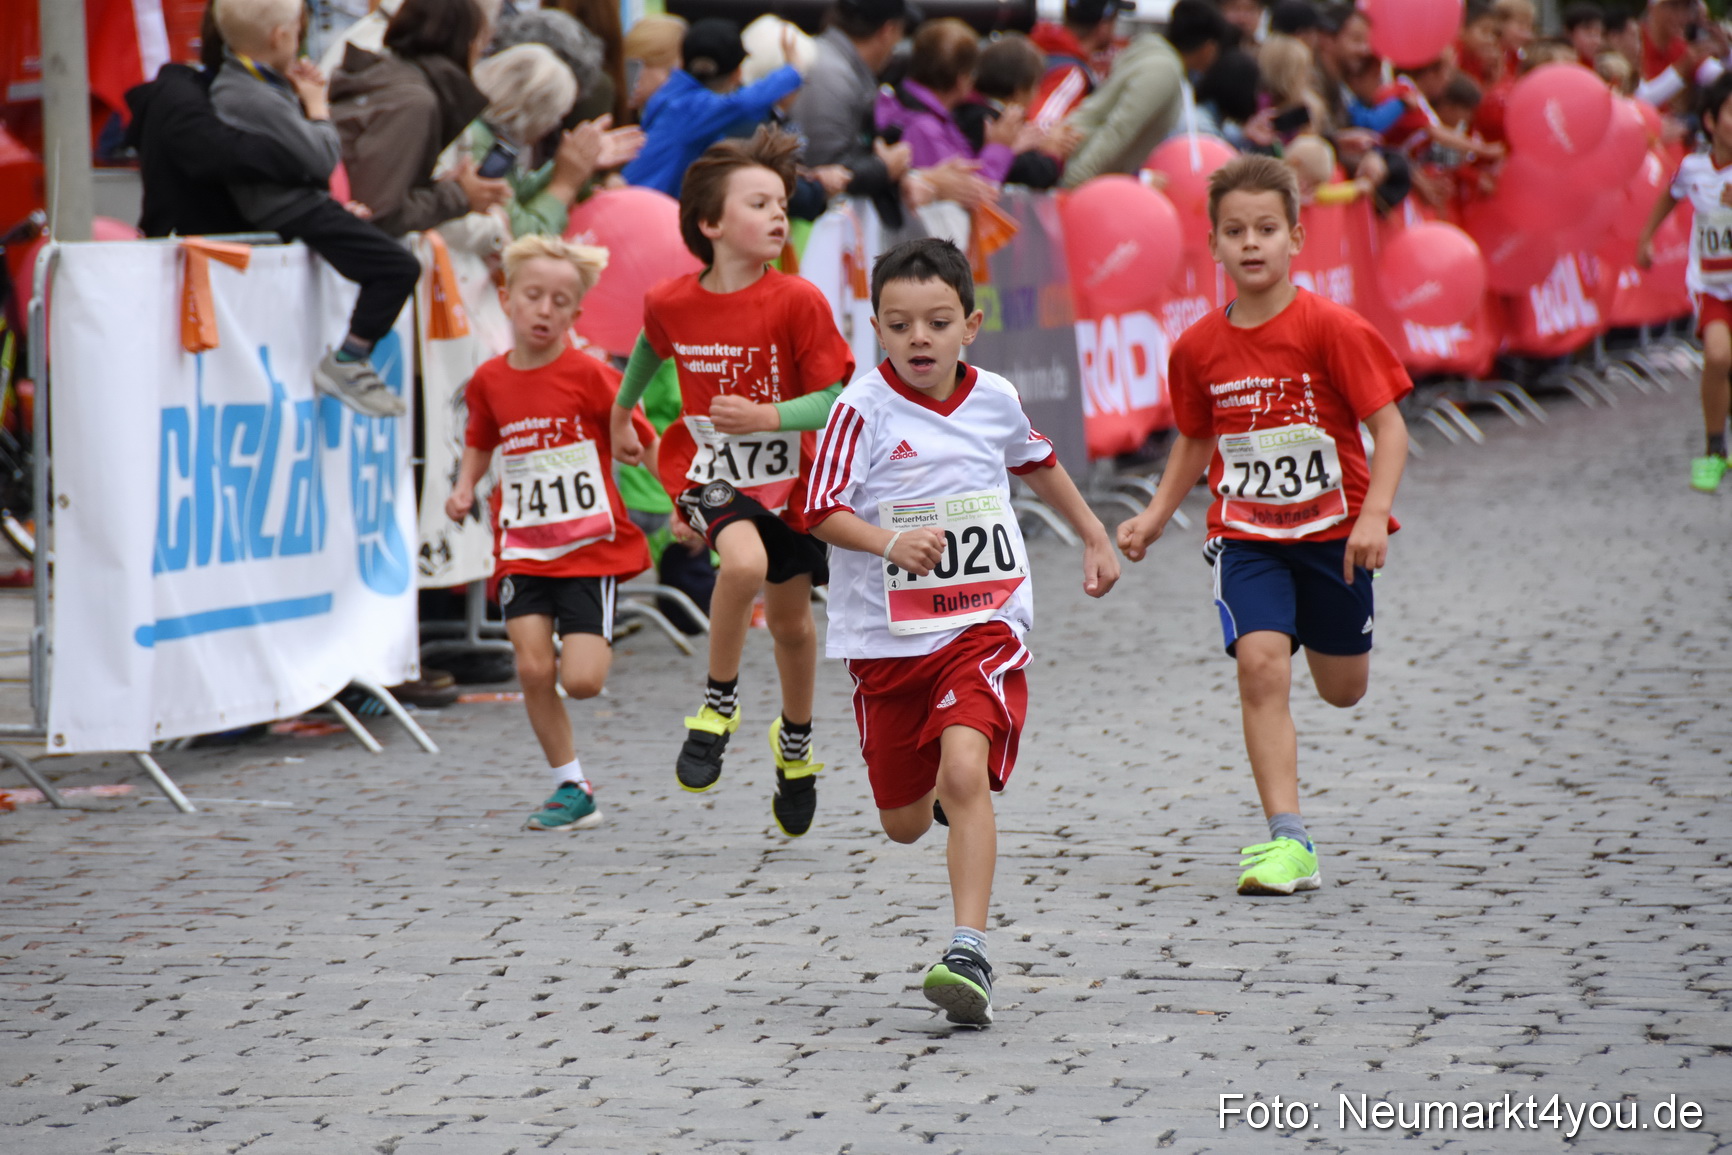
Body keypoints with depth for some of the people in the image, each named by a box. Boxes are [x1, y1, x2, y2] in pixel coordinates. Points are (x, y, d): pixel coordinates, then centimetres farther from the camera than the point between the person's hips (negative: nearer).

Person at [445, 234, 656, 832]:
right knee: (533, 668, -10)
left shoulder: (588, 375, -9)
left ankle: (598, 640, 25)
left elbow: (645, 442, -5)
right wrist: (464, 488, 6)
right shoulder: (490, 380, 4)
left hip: (591, 548, -3)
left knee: (581, 680, -12)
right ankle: (571, 788, 5)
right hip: (523, 550, 4)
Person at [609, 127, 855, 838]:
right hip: (707, 469, -1)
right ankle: (718, 705, -9)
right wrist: (622, 411, 28)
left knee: (790, 620, 14)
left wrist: (766, 417, -31)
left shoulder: (797, 302, -18)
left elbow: (837, 401, -17)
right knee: (746, 561, -31)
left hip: (789, 478, 1)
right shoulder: (671, 303, -11)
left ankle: (796, 742, 43)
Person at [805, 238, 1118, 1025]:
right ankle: (948, 784, 51)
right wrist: (890, 541, -31)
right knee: (904, 823, 13)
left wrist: (1095, 538, 30)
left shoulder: (994, 400, 2)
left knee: (965, 776, -24)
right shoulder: (863, 408, -10)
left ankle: (968, 956, -26)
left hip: (985, 625, 0)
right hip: (886, 636, 0)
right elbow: (822, 512, -13)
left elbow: (1039, 465, 23)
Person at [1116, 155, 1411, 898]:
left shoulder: (1330, 329, -15)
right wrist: (1156, 515, 5)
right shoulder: (1199, 348, -3)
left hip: (1331, 531, -1)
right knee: (1260, 662, -20)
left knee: (1343, 690, 14)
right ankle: (1287, 842, -20)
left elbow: (1389, 427, -15)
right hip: (1246, 535, 1)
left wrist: (1373, 516, -26)